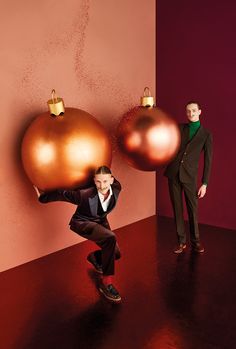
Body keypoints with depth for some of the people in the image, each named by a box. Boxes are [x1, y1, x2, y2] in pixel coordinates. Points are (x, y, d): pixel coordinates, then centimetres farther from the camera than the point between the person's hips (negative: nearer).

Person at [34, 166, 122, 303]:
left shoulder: (116, 188, -23)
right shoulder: (85, 195, -35)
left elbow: (114, 181, 3)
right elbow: (62, 194, -20)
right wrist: (42, 197, -6)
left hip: (100, 221, 6)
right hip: (82, 223, -6)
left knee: (116, 253, 4)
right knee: (110, 238, -32)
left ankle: (94, 257, 40)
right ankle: (106, 283, -18)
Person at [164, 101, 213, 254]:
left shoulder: (206, 134, 3)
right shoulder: (179, 128, 10)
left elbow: (208, 161, 1)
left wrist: (205, 183, -3)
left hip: (189, 176, -2)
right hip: (173, 173, 2)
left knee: (193, 209, 2)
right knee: (177, 208, 6)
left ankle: (195, 241, 20)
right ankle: (181, 241, 17)